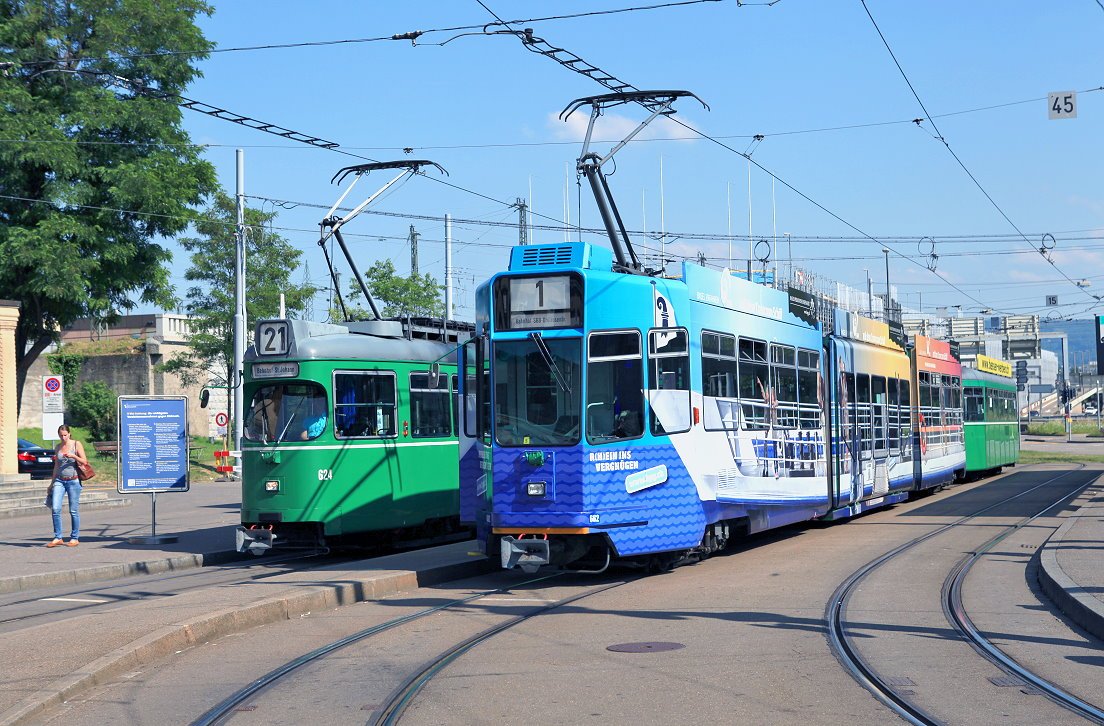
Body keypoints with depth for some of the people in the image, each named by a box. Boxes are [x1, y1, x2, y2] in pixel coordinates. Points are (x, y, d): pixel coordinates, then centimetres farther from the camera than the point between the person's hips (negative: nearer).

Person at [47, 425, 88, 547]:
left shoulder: (76, 444, -1)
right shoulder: (57, 447, 11)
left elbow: (84, 461, -3)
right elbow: (56, 466, 19)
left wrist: (73, 456, -20)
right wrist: (52, 482, 20)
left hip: (73, 481, -4)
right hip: (59, 481, 4)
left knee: (74, 510, -1)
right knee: (55, 508, -8)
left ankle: (75, 538, 9)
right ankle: (58, 538, -1)